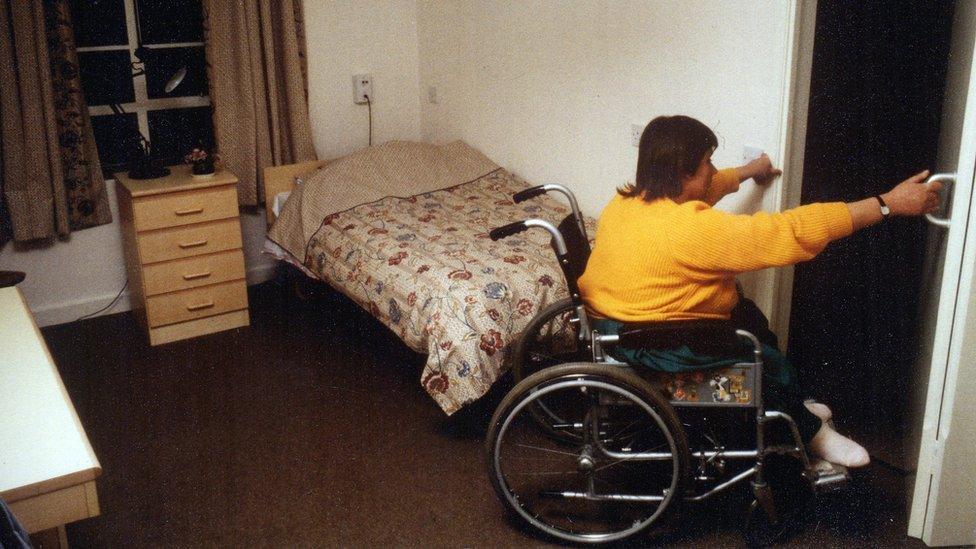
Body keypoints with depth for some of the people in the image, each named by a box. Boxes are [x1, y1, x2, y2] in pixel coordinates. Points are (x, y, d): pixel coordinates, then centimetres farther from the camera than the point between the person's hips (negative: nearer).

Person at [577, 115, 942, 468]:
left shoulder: (631, 198, -1)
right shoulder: (693, 229, -29)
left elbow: (700, 188, 21)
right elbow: (793, 232, -27)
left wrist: (745, 172, 37)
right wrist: (889, 204, -21)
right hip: (642, 343, -10)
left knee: (747, 314, 18)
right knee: (766, 360, 2)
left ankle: (792, 407, 32)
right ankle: (808, 430, 28)